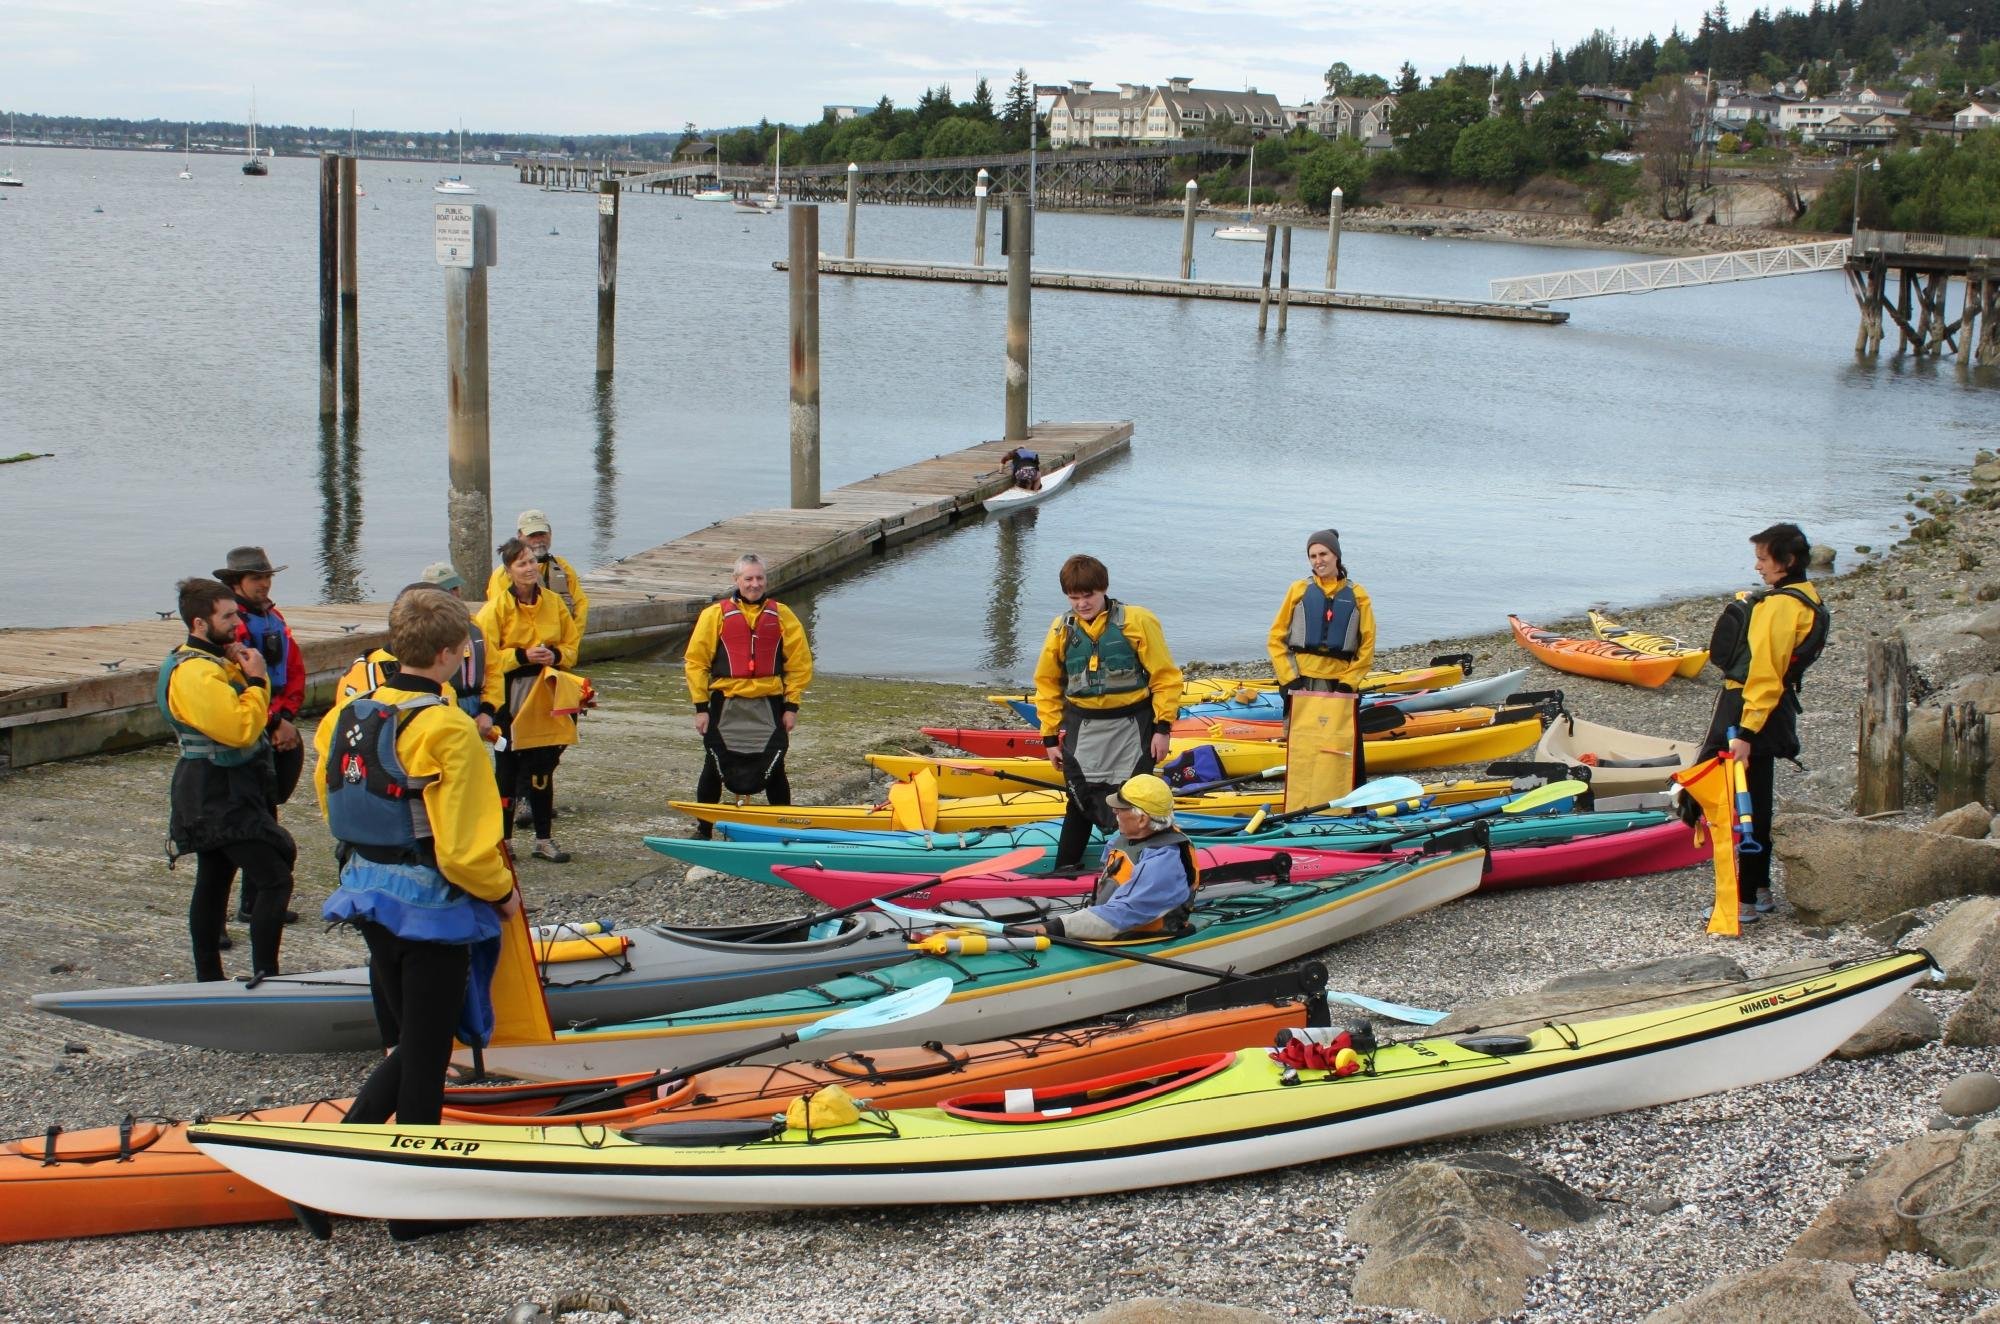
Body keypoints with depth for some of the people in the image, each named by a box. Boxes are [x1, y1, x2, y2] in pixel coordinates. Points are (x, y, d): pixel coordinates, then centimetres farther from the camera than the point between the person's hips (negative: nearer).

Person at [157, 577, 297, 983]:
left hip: (217, 795, 11)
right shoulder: (194, 672, -20)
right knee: (275, 879, -14)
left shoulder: (214, 661, 14)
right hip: (220, 798, -11)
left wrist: (247, 675, -1)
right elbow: (240, 729, -27)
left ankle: (208, 978, 23)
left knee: (213, 881, 15)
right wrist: (257, 680, -16)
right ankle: (264, 978, -16)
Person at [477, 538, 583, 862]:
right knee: (507, 771, 2)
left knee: (542, 771, 8)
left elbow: (572, 643, 12)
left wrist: (556, 655, -8)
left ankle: (543, 840, 15)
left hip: (545, 698, 4)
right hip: (509, 697, -4)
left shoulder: (553, 602, 6)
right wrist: (522, 656, -19)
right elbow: (489, 657, -8)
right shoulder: (497, 607, -7)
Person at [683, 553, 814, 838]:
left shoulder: (781, 615, 4)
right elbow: (696, 661, 1)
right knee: (714, 770, 7)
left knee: (774, 772, 4)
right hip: (726, 706, 0)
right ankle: (703, 830, 21)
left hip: (769, 706, 0)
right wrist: (701, 707, -3)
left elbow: (800, 662, 6)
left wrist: (791, 706, 1)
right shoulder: (715, 615, 0)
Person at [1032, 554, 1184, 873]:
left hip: (1132, 726, -2)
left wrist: (1163, 727, -9)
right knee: (1082, 800, 10)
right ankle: (1066, 869, 20)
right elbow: (1047, 684, 8)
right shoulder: (1062, 629, -1)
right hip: (1083, 730, 2)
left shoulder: (1138, 622, -10)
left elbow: (1165, 676, -7)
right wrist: (1050, 737, 8)